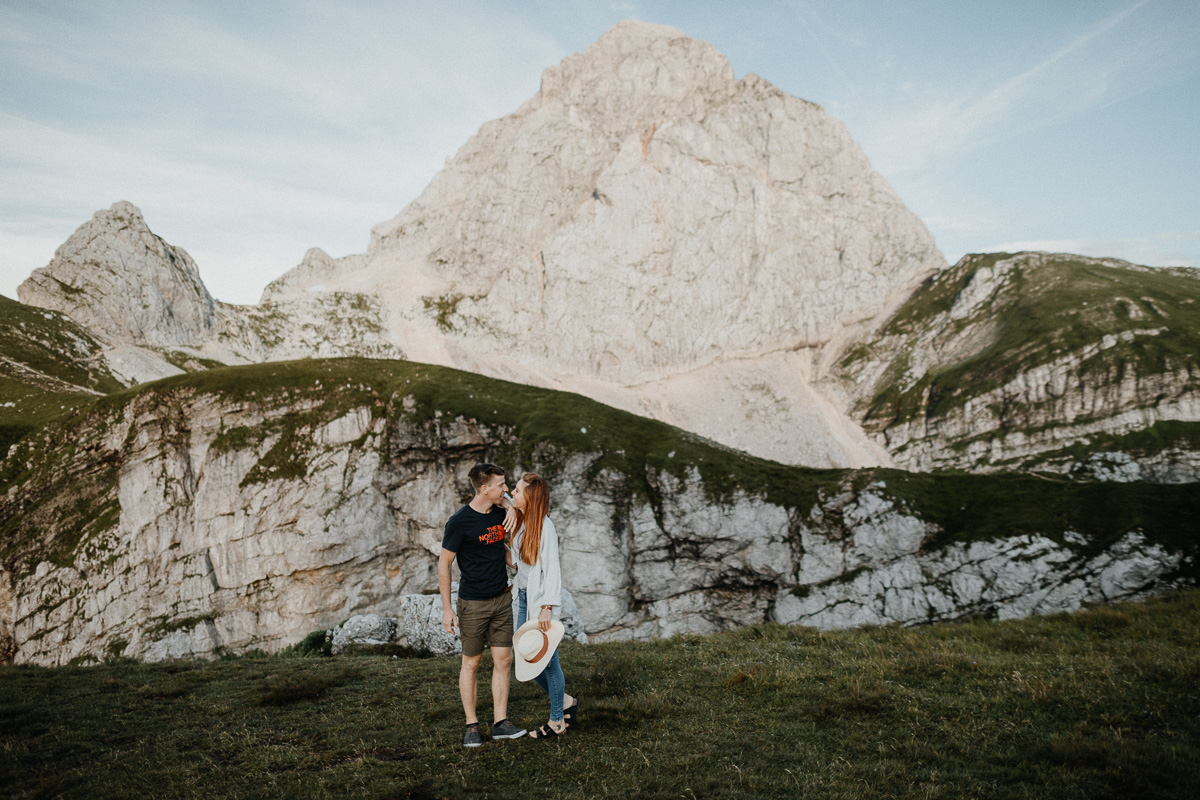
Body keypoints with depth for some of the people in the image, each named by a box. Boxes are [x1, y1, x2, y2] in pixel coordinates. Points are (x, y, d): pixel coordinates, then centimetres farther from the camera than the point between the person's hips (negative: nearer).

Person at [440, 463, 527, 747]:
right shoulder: (460, 521, -16)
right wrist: (446, 608, -11)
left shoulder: (500, 513, 3)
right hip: (473, 603, -6)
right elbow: (444, 564, -10)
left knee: (503, 660, 5)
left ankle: (500, 723, 14)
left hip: (502, 599, 6)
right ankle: (471, 726, 16)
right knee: (471, 663, 5)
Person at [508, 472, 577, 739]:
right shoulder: (521, 523, 9)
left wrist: (546, 607, -23)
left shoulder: (544, 526, -16)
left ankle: (557, 722, 17)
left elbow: (551, 569, -19)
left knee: (547, 660, 2)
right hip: (523, 597, 9)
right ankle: (566, 702, 31)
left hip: (541, 599, -9)